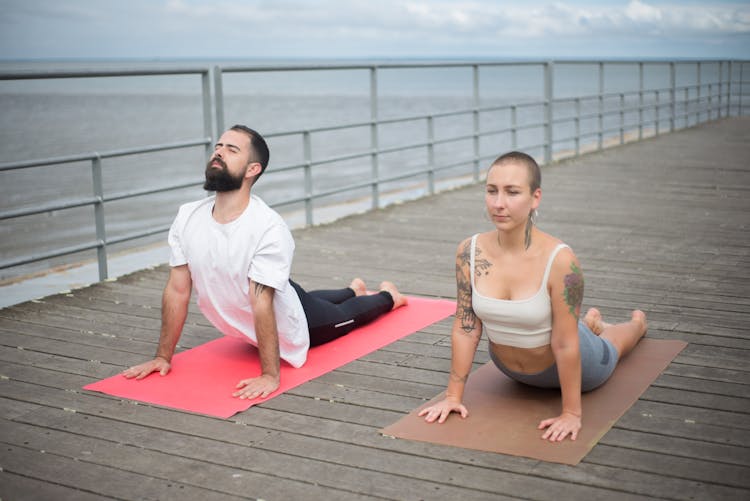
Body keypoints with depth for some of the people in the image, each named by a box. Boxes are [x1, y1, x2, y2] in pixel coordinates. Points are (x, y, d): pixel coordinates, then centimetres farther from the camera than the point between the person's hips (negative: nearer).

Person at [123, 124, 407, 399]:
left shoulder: (270, 229, -39)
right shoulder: (187, 218, -21)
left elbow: (263, 305, -40)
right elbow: (177, 290, -15)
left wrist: (270, 375, -37)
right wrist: (163, 356, -12)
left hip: (294, 331, -6)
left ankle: (387, 297, 59)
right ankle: (353, 290, 69)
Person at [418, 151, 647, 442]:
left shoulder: (559, 260, -38)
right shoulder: (469, 252, -26)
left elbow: (565, 346, -32)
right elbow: (465, 329, -18)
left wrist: (572, 413, -25)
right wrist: (453, 396, -14)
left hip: (567, 367, -3)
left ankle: (638, 322, 66)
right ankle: (590, 322, 67)